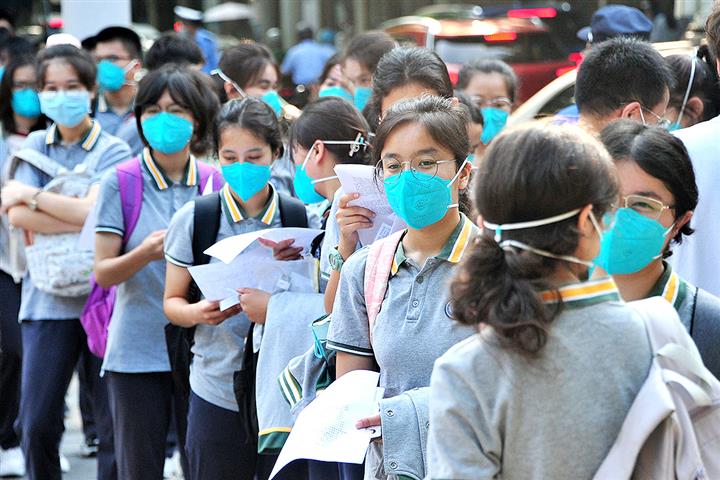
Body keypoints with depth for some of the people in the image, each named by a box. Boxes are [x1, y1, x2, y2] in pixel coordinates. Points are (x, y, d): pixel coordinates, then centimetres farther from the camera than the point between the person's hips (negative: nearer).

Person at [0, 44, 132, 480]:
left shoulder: (114, 151, 1)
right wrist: (84, 223, -12)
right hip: (48, 299, 2)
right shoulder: (36, 146, 10)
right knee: (37, 422, -1)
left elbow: (93, 211, -15)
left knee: (114, 423, 1)